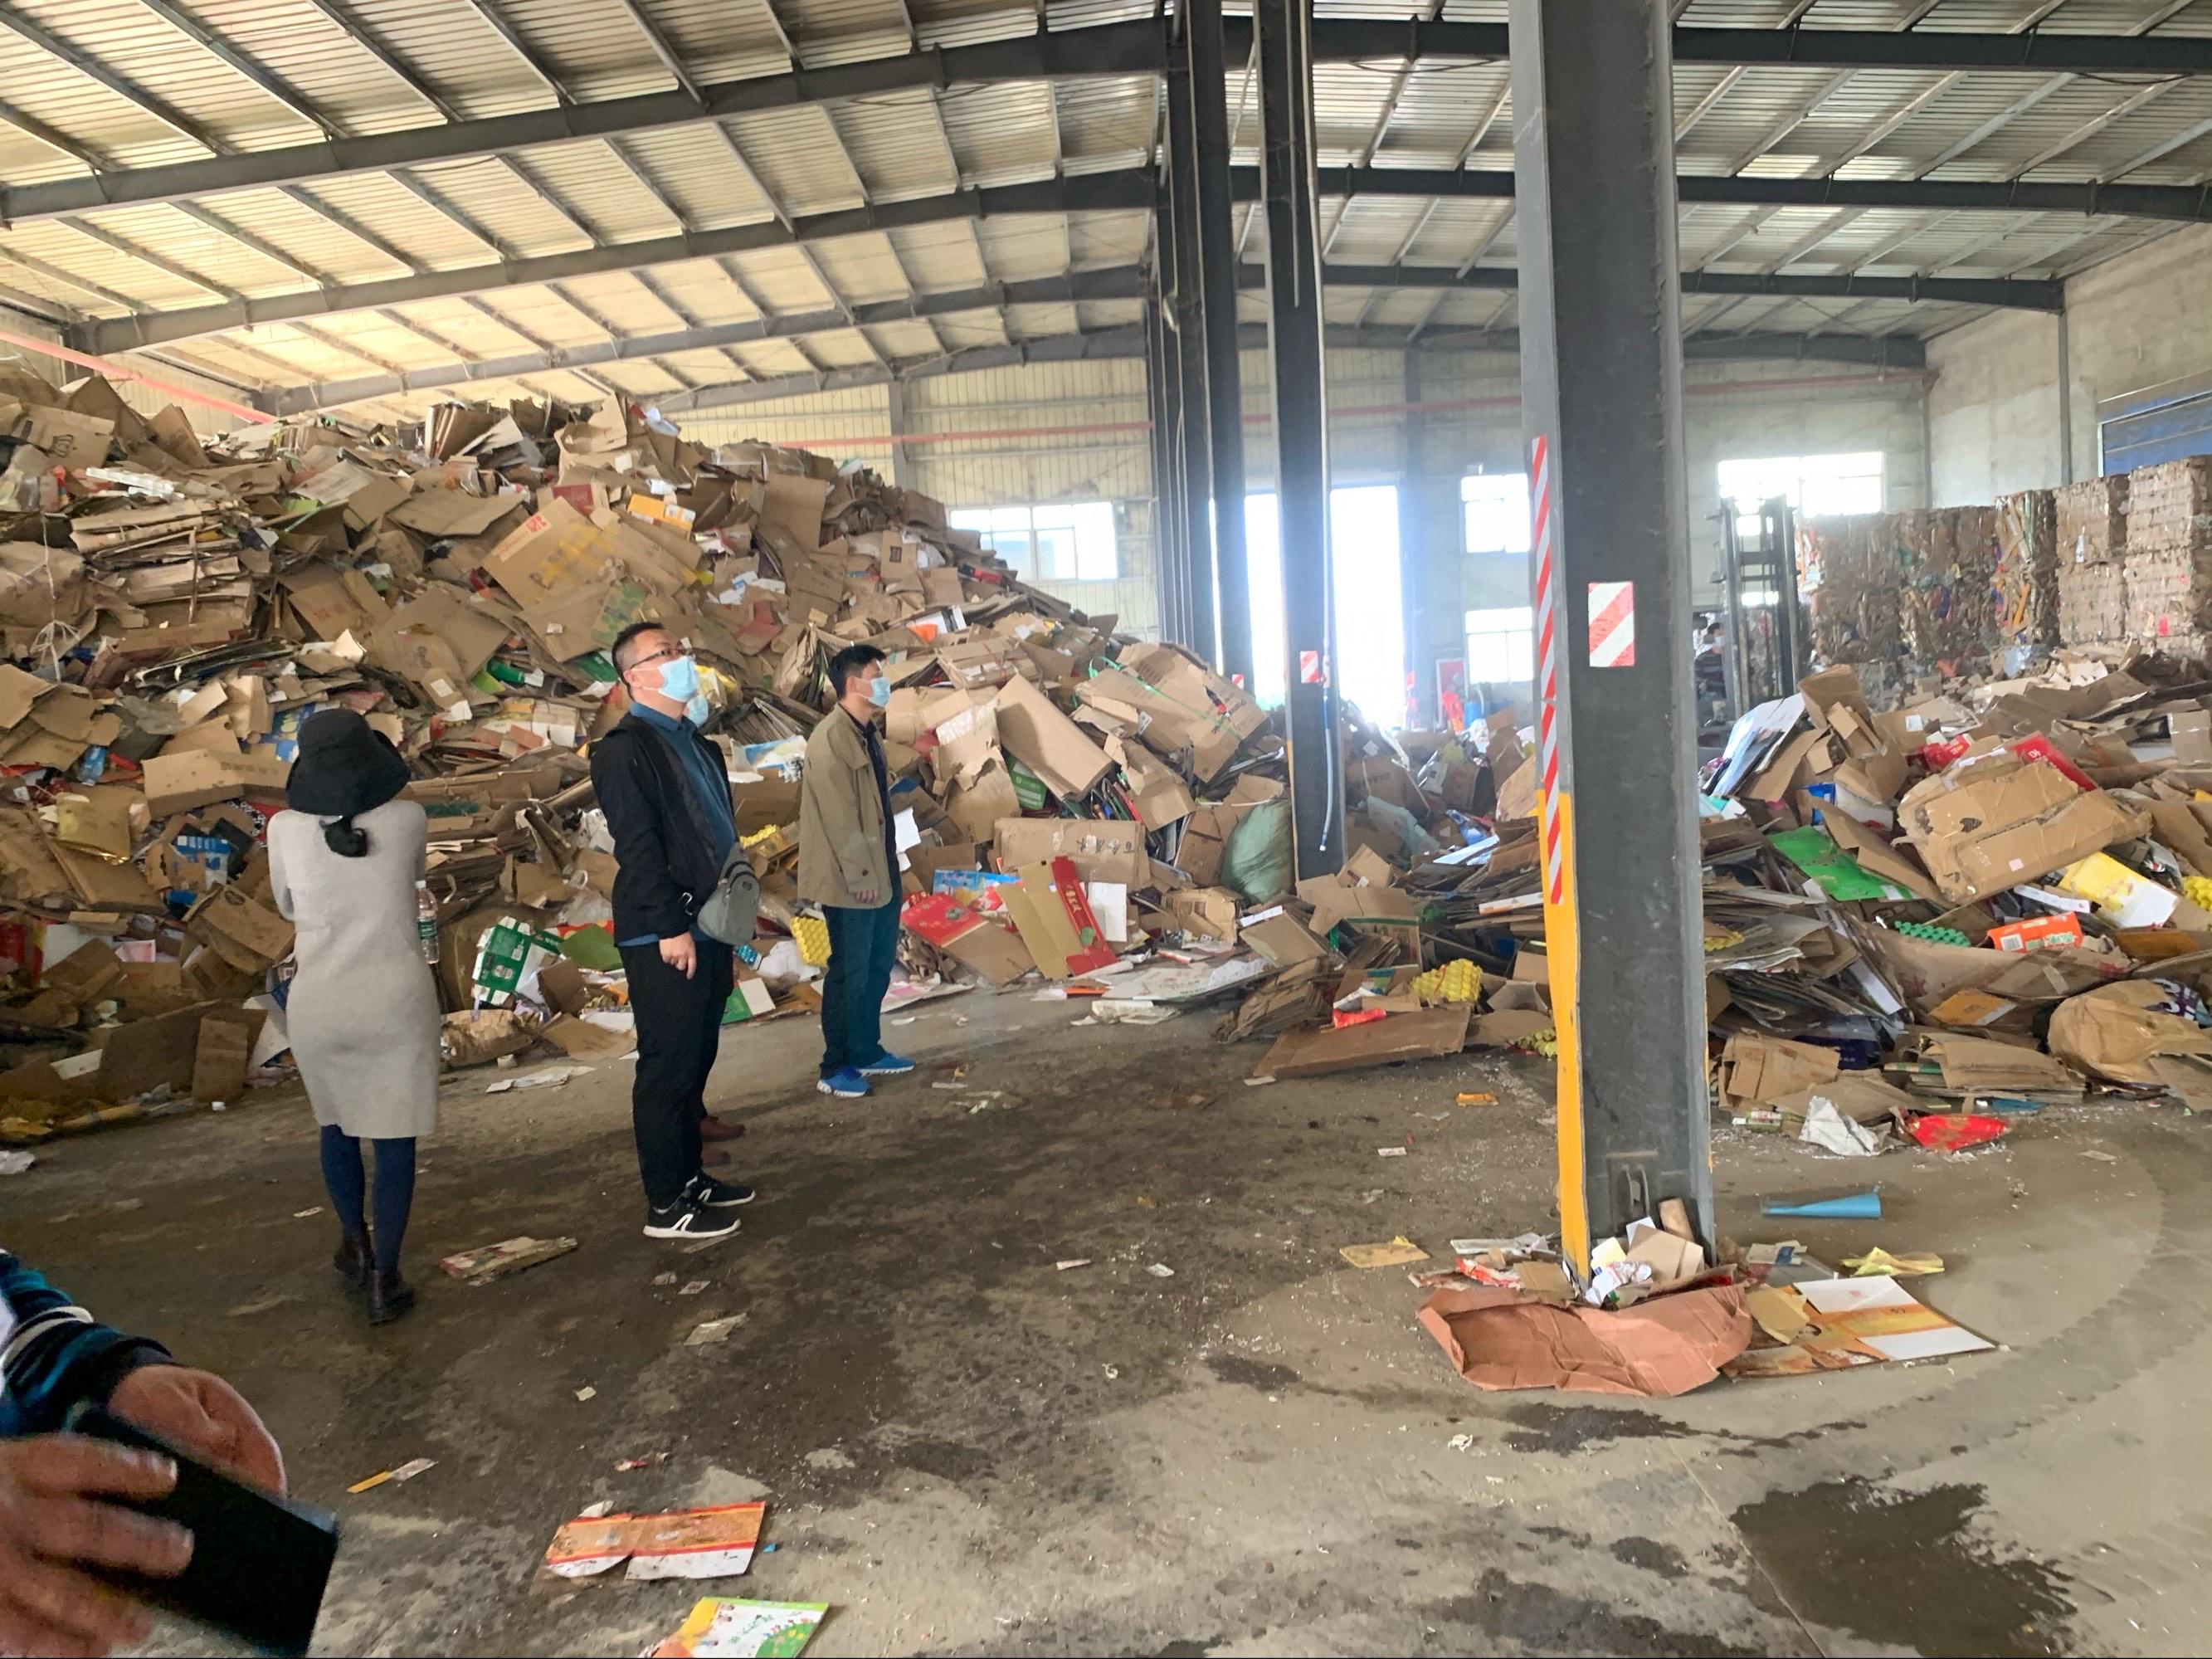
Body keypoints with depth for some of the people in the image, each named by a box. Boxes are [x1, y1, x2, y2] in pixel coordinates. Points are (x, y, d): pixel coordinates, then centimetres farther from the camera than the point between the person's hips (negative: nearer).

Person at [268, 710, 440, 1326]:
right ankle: (384, 1278, 8)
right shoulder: (407, 820, -10)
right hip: (397, 1001, -1)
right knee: (395, 1137, 8)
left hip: (319, 1003, 2)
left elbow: (290, 905, 10)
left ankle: (355, 1243, 35)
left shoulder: (286, 830, -8)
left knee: (338, 1124, 24)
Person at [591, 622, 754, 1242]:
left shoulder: (697, 743, 17)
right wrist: (669, 928, -20)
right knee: (668, 1066, -2)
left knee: (696, 1059, 15)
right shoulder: (625, 749, -11)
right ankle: (666, 1205, 6)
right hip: (664, 936, -8)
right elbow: (637, 847, -17)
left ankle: (690, 1175, 27)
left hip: (710, 927, 9)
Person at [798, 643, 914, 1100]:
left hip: (880, 874, 9)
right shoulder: (831, 738, -18)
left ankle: (867, 1052, 30)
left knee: (878, 967, 17)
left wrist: (885, 867, 14)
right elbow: (838, 815, -21)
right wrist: (859, 875, -20)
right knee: (850, 973, 0)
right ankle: (835, 1068, 13)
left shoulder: (867, 734, 12)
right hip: (851, 882, -9)